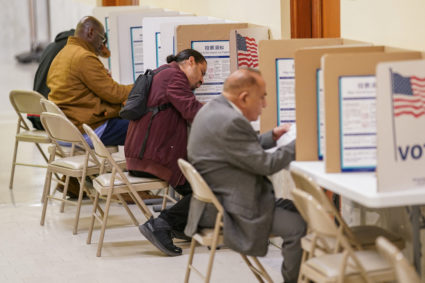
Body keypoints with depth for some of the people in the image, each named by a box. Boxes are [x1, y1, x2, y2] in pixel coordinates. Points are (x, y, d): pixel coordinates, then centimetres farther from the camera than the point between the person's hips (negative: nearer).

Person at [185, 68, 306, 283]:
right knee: (299, 227, -15)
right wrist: (299, 144, -8)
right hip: (225, 210, -11)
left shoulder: (213, 110, 9)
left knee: (294, 208, 13)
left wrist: (272, 137, 9)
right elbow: (265, 164, -20)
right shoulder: (230, 122, -24)